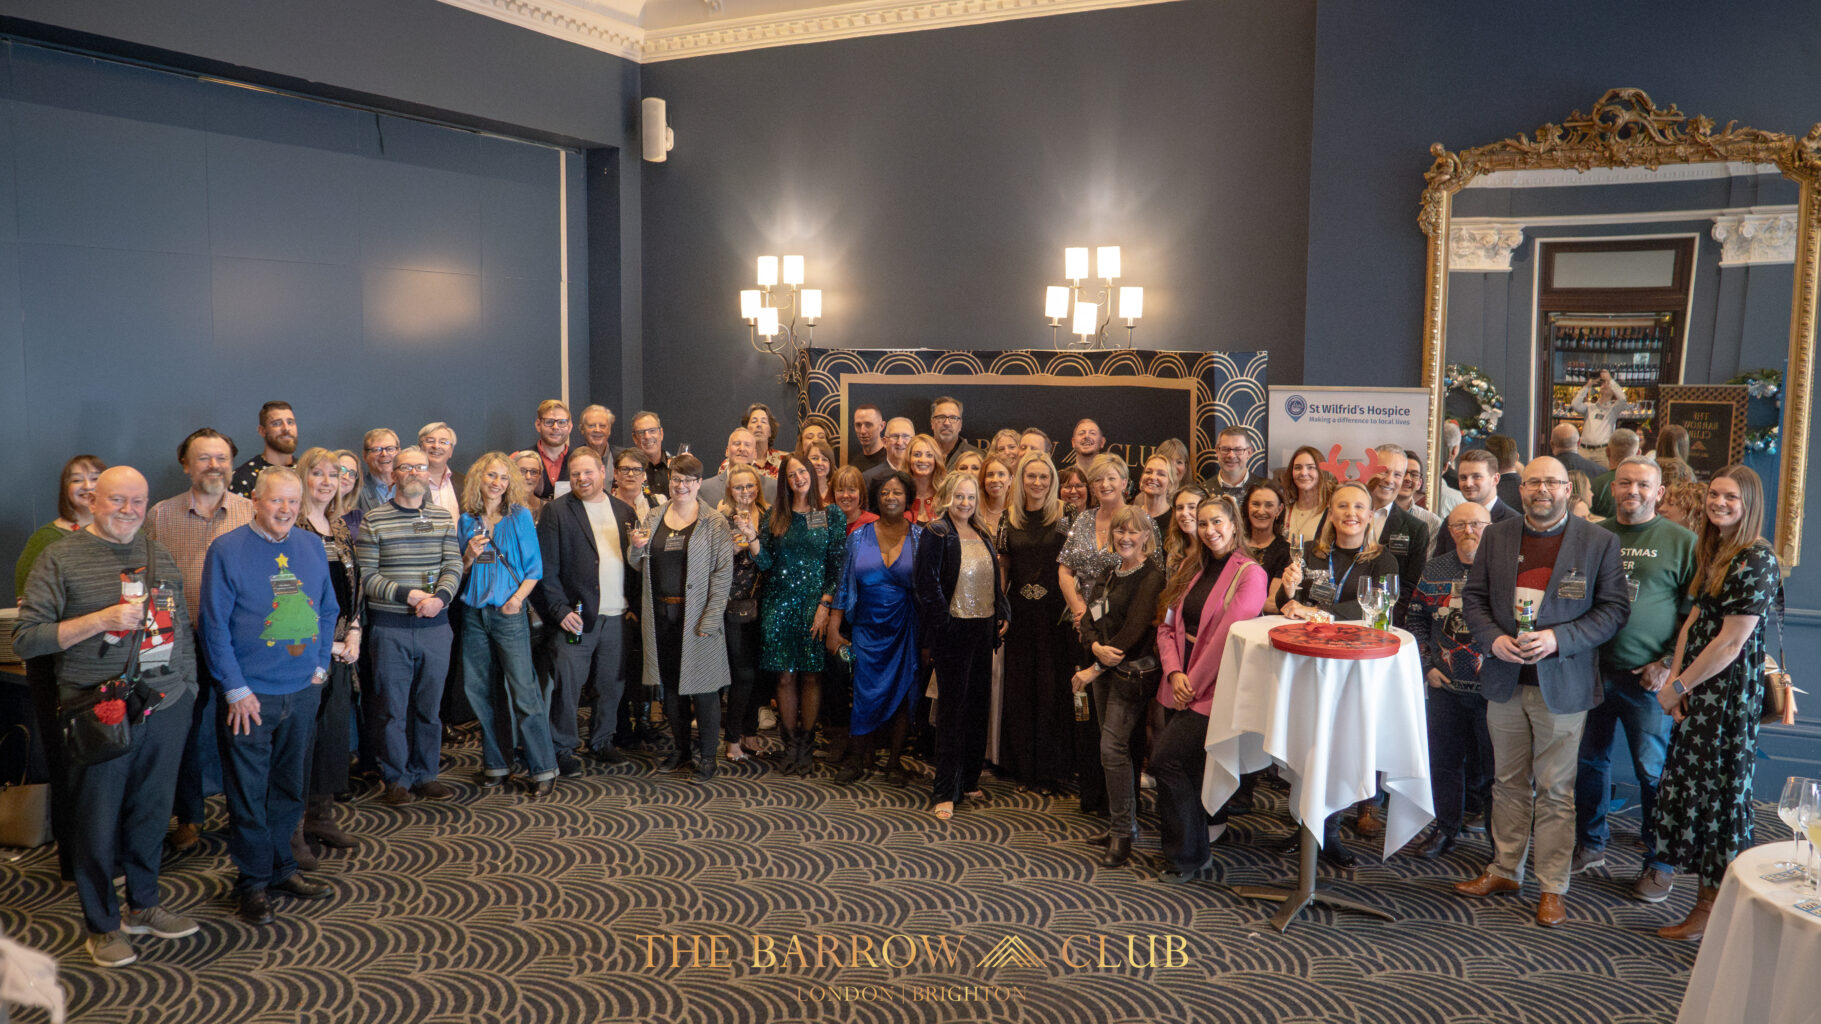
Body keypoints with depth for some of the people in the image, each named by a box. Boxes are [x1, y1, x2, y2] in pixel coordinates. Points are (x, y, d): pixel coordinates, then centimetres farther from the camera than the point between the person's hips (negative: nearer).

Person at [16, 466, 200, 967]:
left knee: (152, 813, 15)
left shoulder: (159, 555, 10)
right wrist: (102, 619, -19)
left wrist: (188, 686, 13)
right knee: (97, 820, 7)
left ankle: (143, 905, 33)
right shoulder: (60, 558, -5)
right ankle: (102, 924, 24)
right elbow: (25, 639, -10)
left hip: (167, 708, 5)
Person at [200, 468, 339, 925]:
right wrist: (236, 689, -12)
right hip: (251, 695, -4)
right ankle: (253, 881, 17)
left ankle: (281, 867, 30)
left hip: (303, 691, 5)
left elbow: (328, 610, 15)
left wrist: (320, 666, 7)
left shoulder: (312, 547, 6)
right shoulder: (226, 550, -8)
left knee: (291, 787, 15)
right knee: (249, 792, 4)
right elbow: (215, 625, -9)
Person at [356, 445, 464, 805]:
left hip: (435, 626, 3)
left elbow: (454, 566, 3)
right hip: (390, 628, -3)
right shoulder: (373, 521, -1)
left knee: (430, 704, 10)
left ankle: (426, 774, 21)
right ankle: (397, 779, 15)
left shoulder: (443, 519, 9)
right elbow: (366, 576, -6)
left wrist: (440, 597, -15)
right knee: (392, 706, 3)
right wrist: (407, 594, -16)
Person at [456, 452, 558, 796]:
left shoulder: (520, 516, 0)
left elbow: (534, 567, 0)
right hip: (473, 613, 4)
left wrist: (517, 598, -14)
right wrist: (469, 557, -7)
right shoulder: (466, 521, 9)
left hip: (508, 613, -4)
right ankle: (496, 764, 21)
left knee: (523, 691, -8)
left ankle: (542, 769, -2)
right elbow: (457, 571, 13)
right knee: (482, 692, 9)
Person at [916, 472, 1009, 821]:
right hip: (953, 631, -7)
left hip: (983, 629, 7)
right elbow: (928, 583, -14)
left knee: (978, 703, 12)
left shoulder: (981, 534, 13)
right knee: (952, 707, -4)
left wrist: (1002, 614, 5)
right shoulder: (937, 534, -8)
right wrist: (944, 623, -17)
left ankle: (968, 781, 25)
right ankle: (944, 792, 2)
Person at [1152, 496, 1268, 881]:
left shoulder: (1249, 574, -8)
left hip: (1213, 690, -6)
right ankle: (1195, 853, 23)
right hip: (1180, 686, 6)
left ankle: (1187, 857, 2)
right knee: (1187, 769, 9)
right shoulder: (1190, 568, 13)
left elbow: (1228, 636, -15)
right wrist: (1175, 673, -5)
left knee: (1165, 760, -13)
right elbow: (1168, 626, 10)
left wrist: (1195, 682, -14)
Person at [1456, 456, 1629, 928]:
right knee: (1509, 783, 14)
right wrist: (1492, 639, -10)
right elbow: (1473, 597, 9)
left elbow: (1612, 609, -6)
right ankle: (1505, 870, 26)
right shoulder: (1496, 537, 7)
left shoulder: (1599, 542, -3)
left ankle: (1552, 888, 15)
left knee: (1555, 791, 4)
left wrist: (1558, 638, -18)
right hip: (1505, 681, 3)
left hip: (1561, 686, -3)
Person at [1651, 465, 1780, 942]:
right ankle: (1707, 897, 22)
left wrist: (1679, 686, -12)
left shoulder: (1756, 561, -16)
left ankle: (1713, 909, 12)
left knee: (1718, 790, 0)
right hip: (1698, 687, 9)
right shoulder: (1713, 553, 12)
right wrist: (1674, 679, 1)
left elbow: (1732, 641, -18)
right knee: (1691, 782, 12)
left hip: (1731, 690, -9)